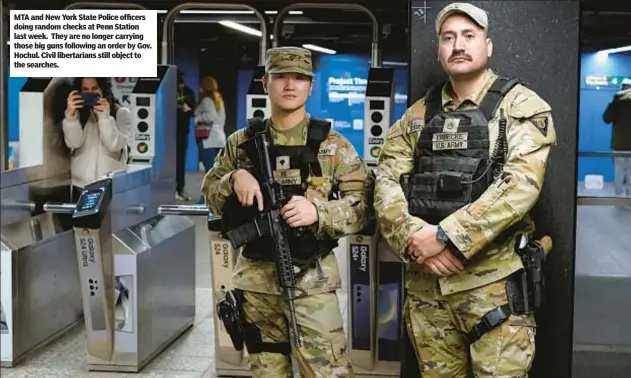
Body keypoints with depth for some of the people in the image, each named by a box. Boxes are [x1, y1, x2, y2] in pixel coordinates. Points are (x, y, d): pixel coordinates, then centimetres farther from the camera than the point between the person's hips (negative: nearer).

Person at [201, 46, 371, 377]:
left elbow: (362, 203, -4)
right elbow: (211, 195, 13)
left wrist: (319, 211, -22)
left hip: (311, 279, -3)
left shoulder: (332, 145, 0)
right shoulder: (242, 142, 8)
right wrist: (234, 179, -9)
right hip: (255, 279, 3)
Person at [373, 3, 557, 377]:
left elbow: (520, 185, -16)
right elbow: (387, 183, 5)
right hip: (425, 281, 4)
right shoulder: (418, 115, 11)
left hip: (494, 281, -4)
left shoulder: (522, 106, -3)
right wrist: (414, 239, -13)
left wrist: (446, 237, -20)